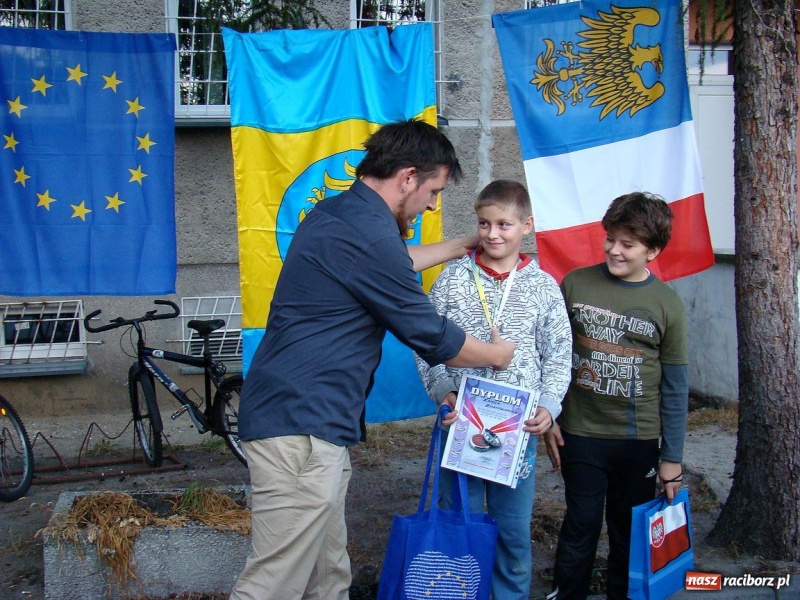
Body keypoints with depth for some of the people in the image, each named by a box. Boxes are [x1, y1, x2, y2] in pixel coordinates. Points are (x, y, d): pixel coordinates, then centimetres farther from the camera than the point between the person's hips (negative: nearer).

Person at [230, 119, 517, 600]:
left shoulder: (338, 213, 14)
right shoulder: (368, 233, -17)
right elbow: (431, 337, -9)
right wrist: (496, 354, 10)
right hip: (301, 429, -11)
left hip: (303, 421, 11)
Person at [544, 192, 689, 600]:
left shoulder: (667, 304, -3)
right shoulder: (575, 284, -3)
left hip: (639, 440, 0)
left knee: (629, 530, 12)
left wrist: (672, 458, 1)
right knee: (581, 525, 5)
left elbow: (675, 388, 0)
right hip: (580, 433, 0)